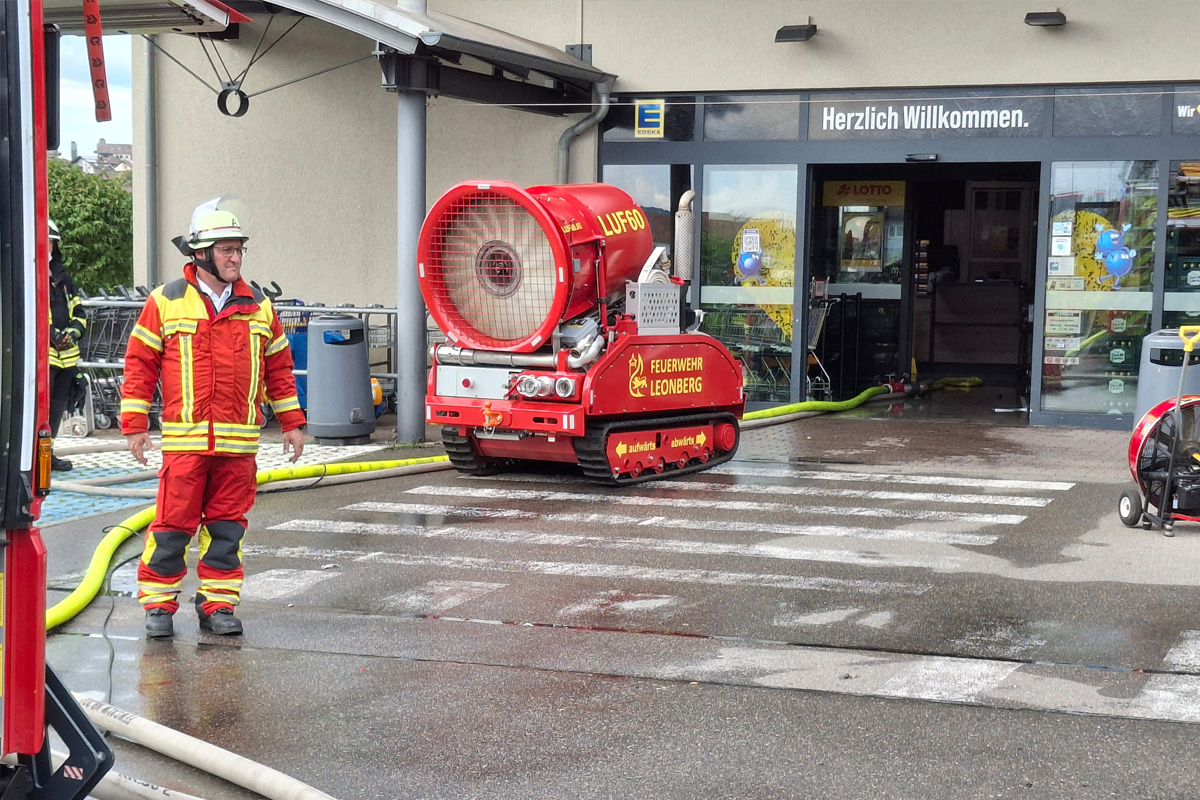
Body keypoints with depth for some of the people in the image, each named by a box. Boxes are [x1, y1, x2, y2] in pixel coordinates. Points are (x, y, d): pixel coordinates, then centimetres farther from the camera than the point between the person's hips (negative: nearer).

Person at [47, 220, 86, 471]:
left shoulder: (63, 278, 19)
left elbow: (78, 312, 20)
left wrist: (73, 332, -1)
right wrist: (50, 334, -20)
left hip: (65, 354, 7)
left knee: (57, 406, 12)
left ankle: (47, 453, 23)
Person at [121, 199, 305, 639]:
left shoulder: (259, 307, 11)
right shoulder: (166, 302, 1)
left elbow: (278, 367, 17)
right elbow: (140, 362, 3)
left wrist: (291, 422, 16)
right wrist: (134, 424, -1)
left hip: (239, 441, 3)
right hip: (184, 438, -3)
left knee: (227, 525, 7)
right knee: (173, 524, -2)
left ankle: (218, 604, 17)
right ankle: (158, 605, 10)